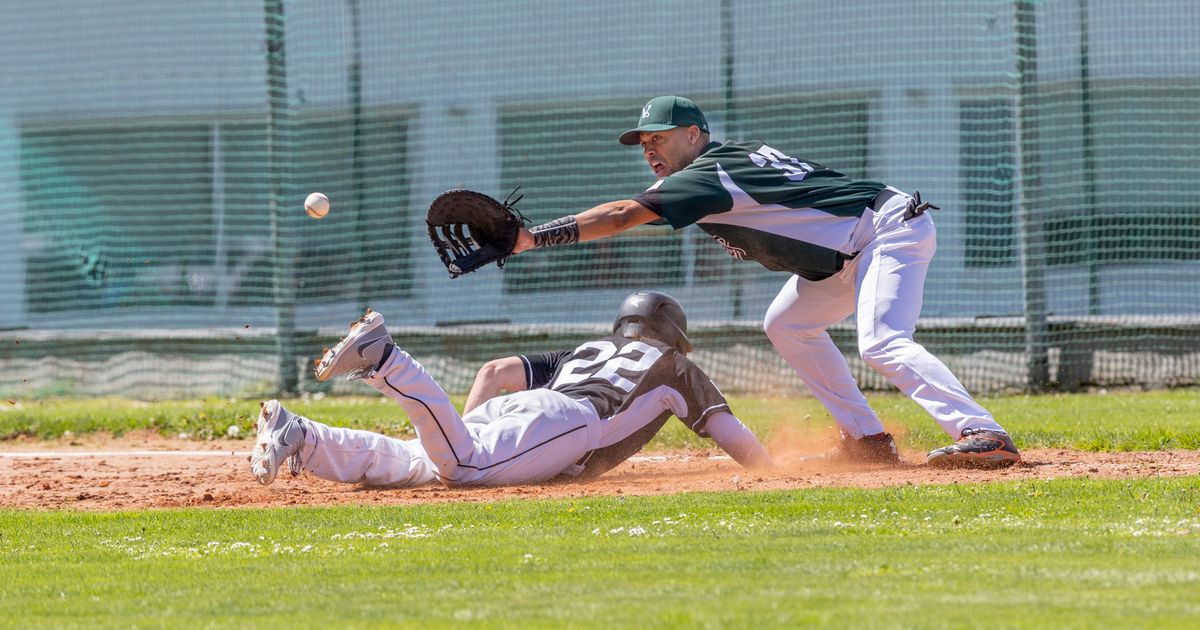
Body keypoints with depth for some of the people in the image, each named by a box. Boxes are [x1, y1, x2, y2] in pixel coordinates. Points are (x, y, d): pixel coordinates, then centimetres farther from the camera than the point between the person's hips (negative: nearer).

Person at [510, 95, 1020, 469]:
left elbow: (623, 215, -25)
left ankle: (984, 436, -41)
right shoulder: (731, 158, 10)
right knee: (787, 325, 17)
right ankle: (868, 441, 12)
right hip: (852, 251, 11)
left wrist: (532, 239, -27)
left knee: (880, 344, -28)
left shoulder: (709, 175, -18)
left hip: (891, 230, -11)